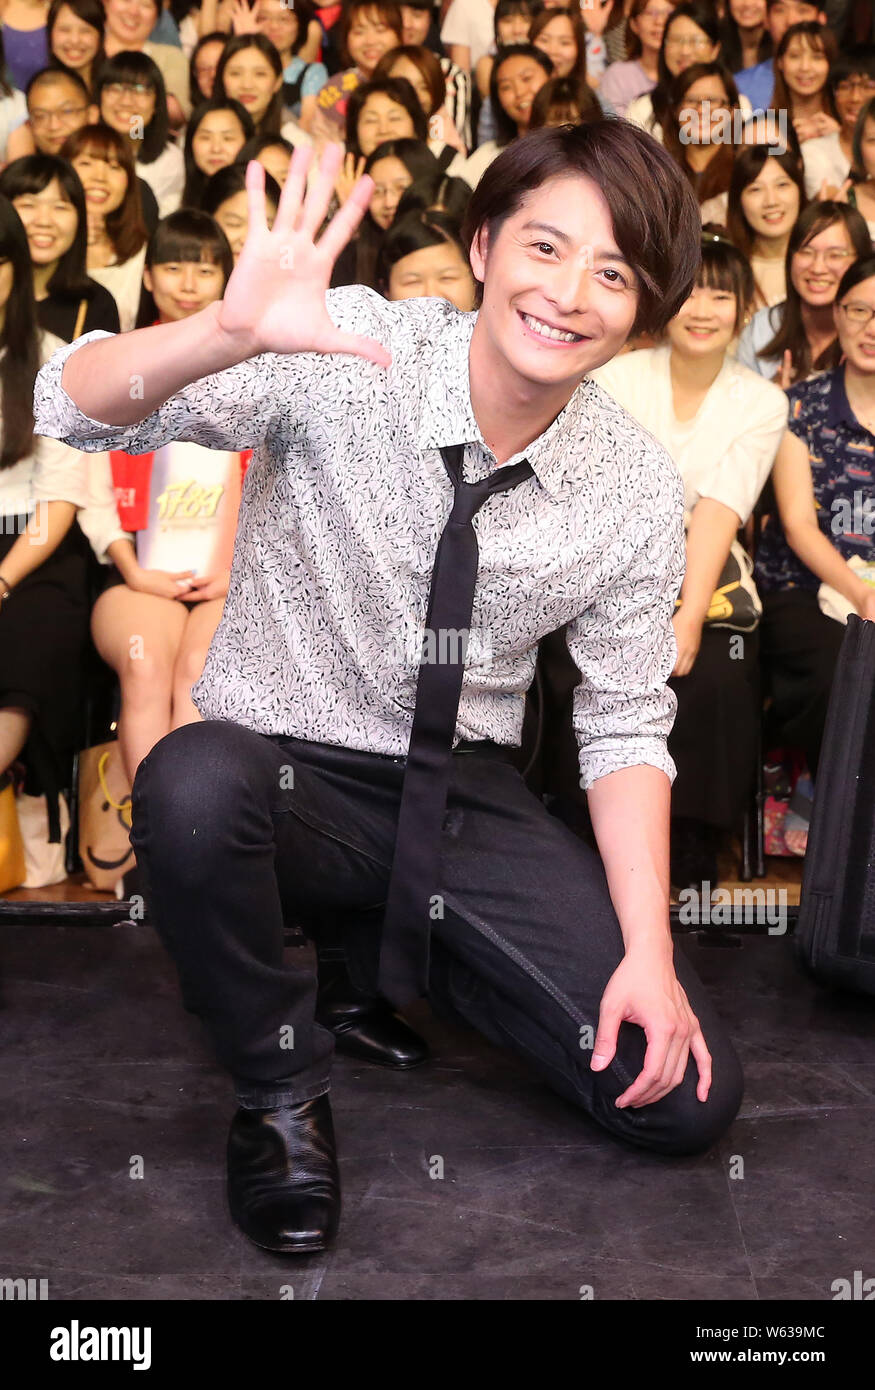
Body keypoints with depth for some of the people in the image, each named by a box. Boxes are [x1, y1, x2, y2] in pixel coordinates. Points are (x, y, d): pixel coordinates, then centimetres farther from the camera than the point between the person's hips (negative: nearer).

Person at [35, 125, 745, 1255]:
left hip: (468, 799, 3)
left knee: (686, 1099, -8)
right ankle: (280, 1089, -9)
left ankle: (398, 948, 16)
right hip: (287, 780, -3)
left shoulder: (636, 487, -6)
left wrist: (649, 955, -11)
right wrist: (231, 334, -44)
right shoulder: (348, 354, -16)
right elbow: (72, 408, -23)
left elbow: (627, 728, 1)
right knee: (194, 781, -39)